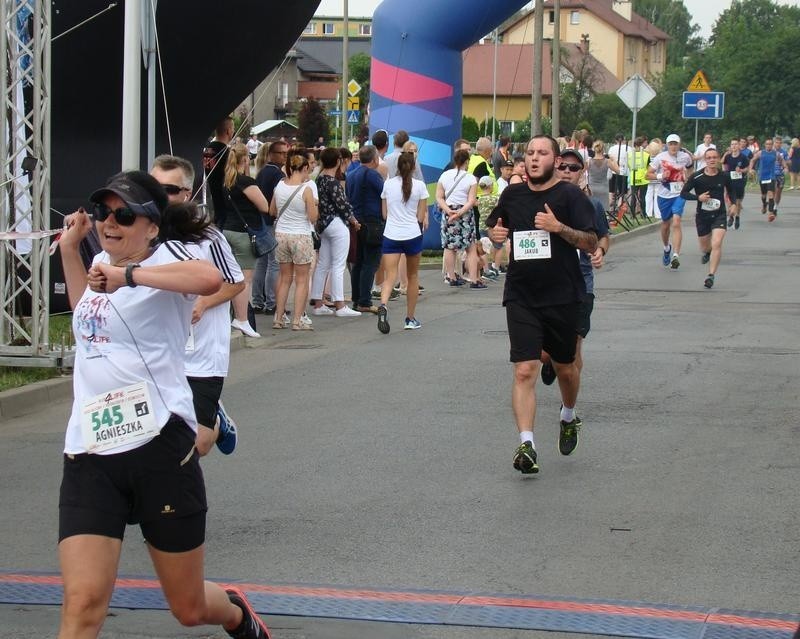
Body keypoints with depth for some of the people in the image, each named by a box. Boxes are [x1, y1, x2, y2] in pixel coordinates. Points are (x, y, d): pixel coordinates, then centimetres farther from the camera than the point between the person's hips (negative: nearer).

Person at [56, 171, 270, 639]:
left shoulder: (164, 258, -7)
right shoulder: (102, 263, 15)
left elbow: (210, 279, -33)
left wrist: (128, 275, -28)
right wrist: (69, 248, 31)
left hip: (159, 447, -5)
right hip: (89, 455, 5)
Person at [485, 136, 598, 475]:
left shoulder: (570, 195, -5)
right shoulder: (512, 195, 6)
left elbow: (591, 243, -9)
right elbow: (495, 228, 24)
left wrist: (559, 227, -23)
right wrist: (495, 234, 0)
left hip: (562, 297, -1)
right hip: (521, 297, 1)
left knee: (565, 368, 17)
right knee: (524, 371, -12)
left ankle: (568, 417, 46)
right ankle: (526, 444, -17)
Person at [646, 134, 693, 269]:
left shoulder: (685, 157, -1)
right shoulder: (660, 157, -6)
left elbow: (690, 166, 23)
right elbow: (648, 174, -3)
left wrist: (688, 180, 11)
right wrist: (660, 176, -20)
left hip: (679, 195, -1)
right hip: (664, 195, 1)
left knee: (676, 223, -17)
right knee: (665, 224, 15)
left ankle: (675, 256, -22)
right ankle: (667, 248, 43)